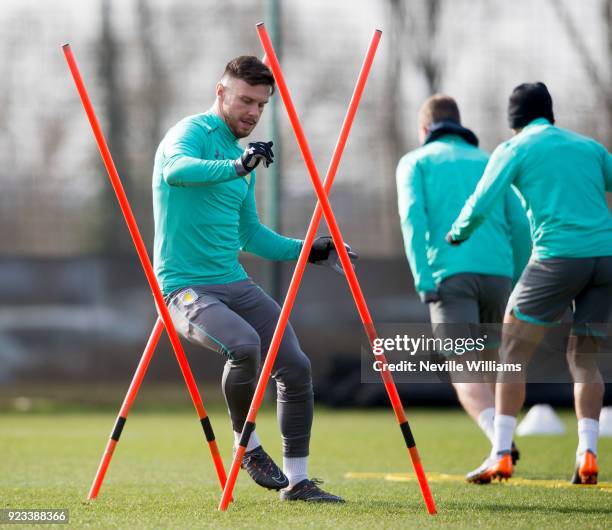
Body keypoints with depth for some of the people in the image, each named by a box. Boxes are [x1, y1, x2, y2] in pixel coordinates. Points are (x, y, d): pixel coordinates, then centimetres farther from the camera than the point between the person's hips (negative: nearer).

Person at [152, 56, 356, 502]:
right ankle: (247, 447, -8)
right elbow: (176, 169, -34)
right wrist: (236, 167, -48)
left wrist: (306, 250, 18)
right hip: (187, 287, -8)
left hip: (235, 284, 8)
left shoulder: (241, 156, 18)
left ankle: (297, 481, 9)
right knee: (244, 345, -32)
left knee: (296, 366, -3)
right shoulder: (193, 132, -8)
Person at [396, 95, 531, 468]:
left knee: (465, 373, -11)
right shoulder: (488, 163, 25)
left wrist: (424, 283, -10)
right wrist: (518, 291, 18)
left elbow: (413, 216, -4)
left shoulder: (416, 162, 16)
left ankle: (501, 442, -33)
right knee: (494, 365, 22)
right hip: (496, 273, 3)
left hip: (450, 274, -3)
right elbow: (520, 227, 14)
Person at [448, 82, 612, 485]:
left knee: (513, 352, 5)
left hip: (559, 255, -4)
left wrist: (457, 235, 18)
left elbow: (479, 206, 0)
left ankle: (502, 454, -3)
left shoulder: (515, 149, 7)